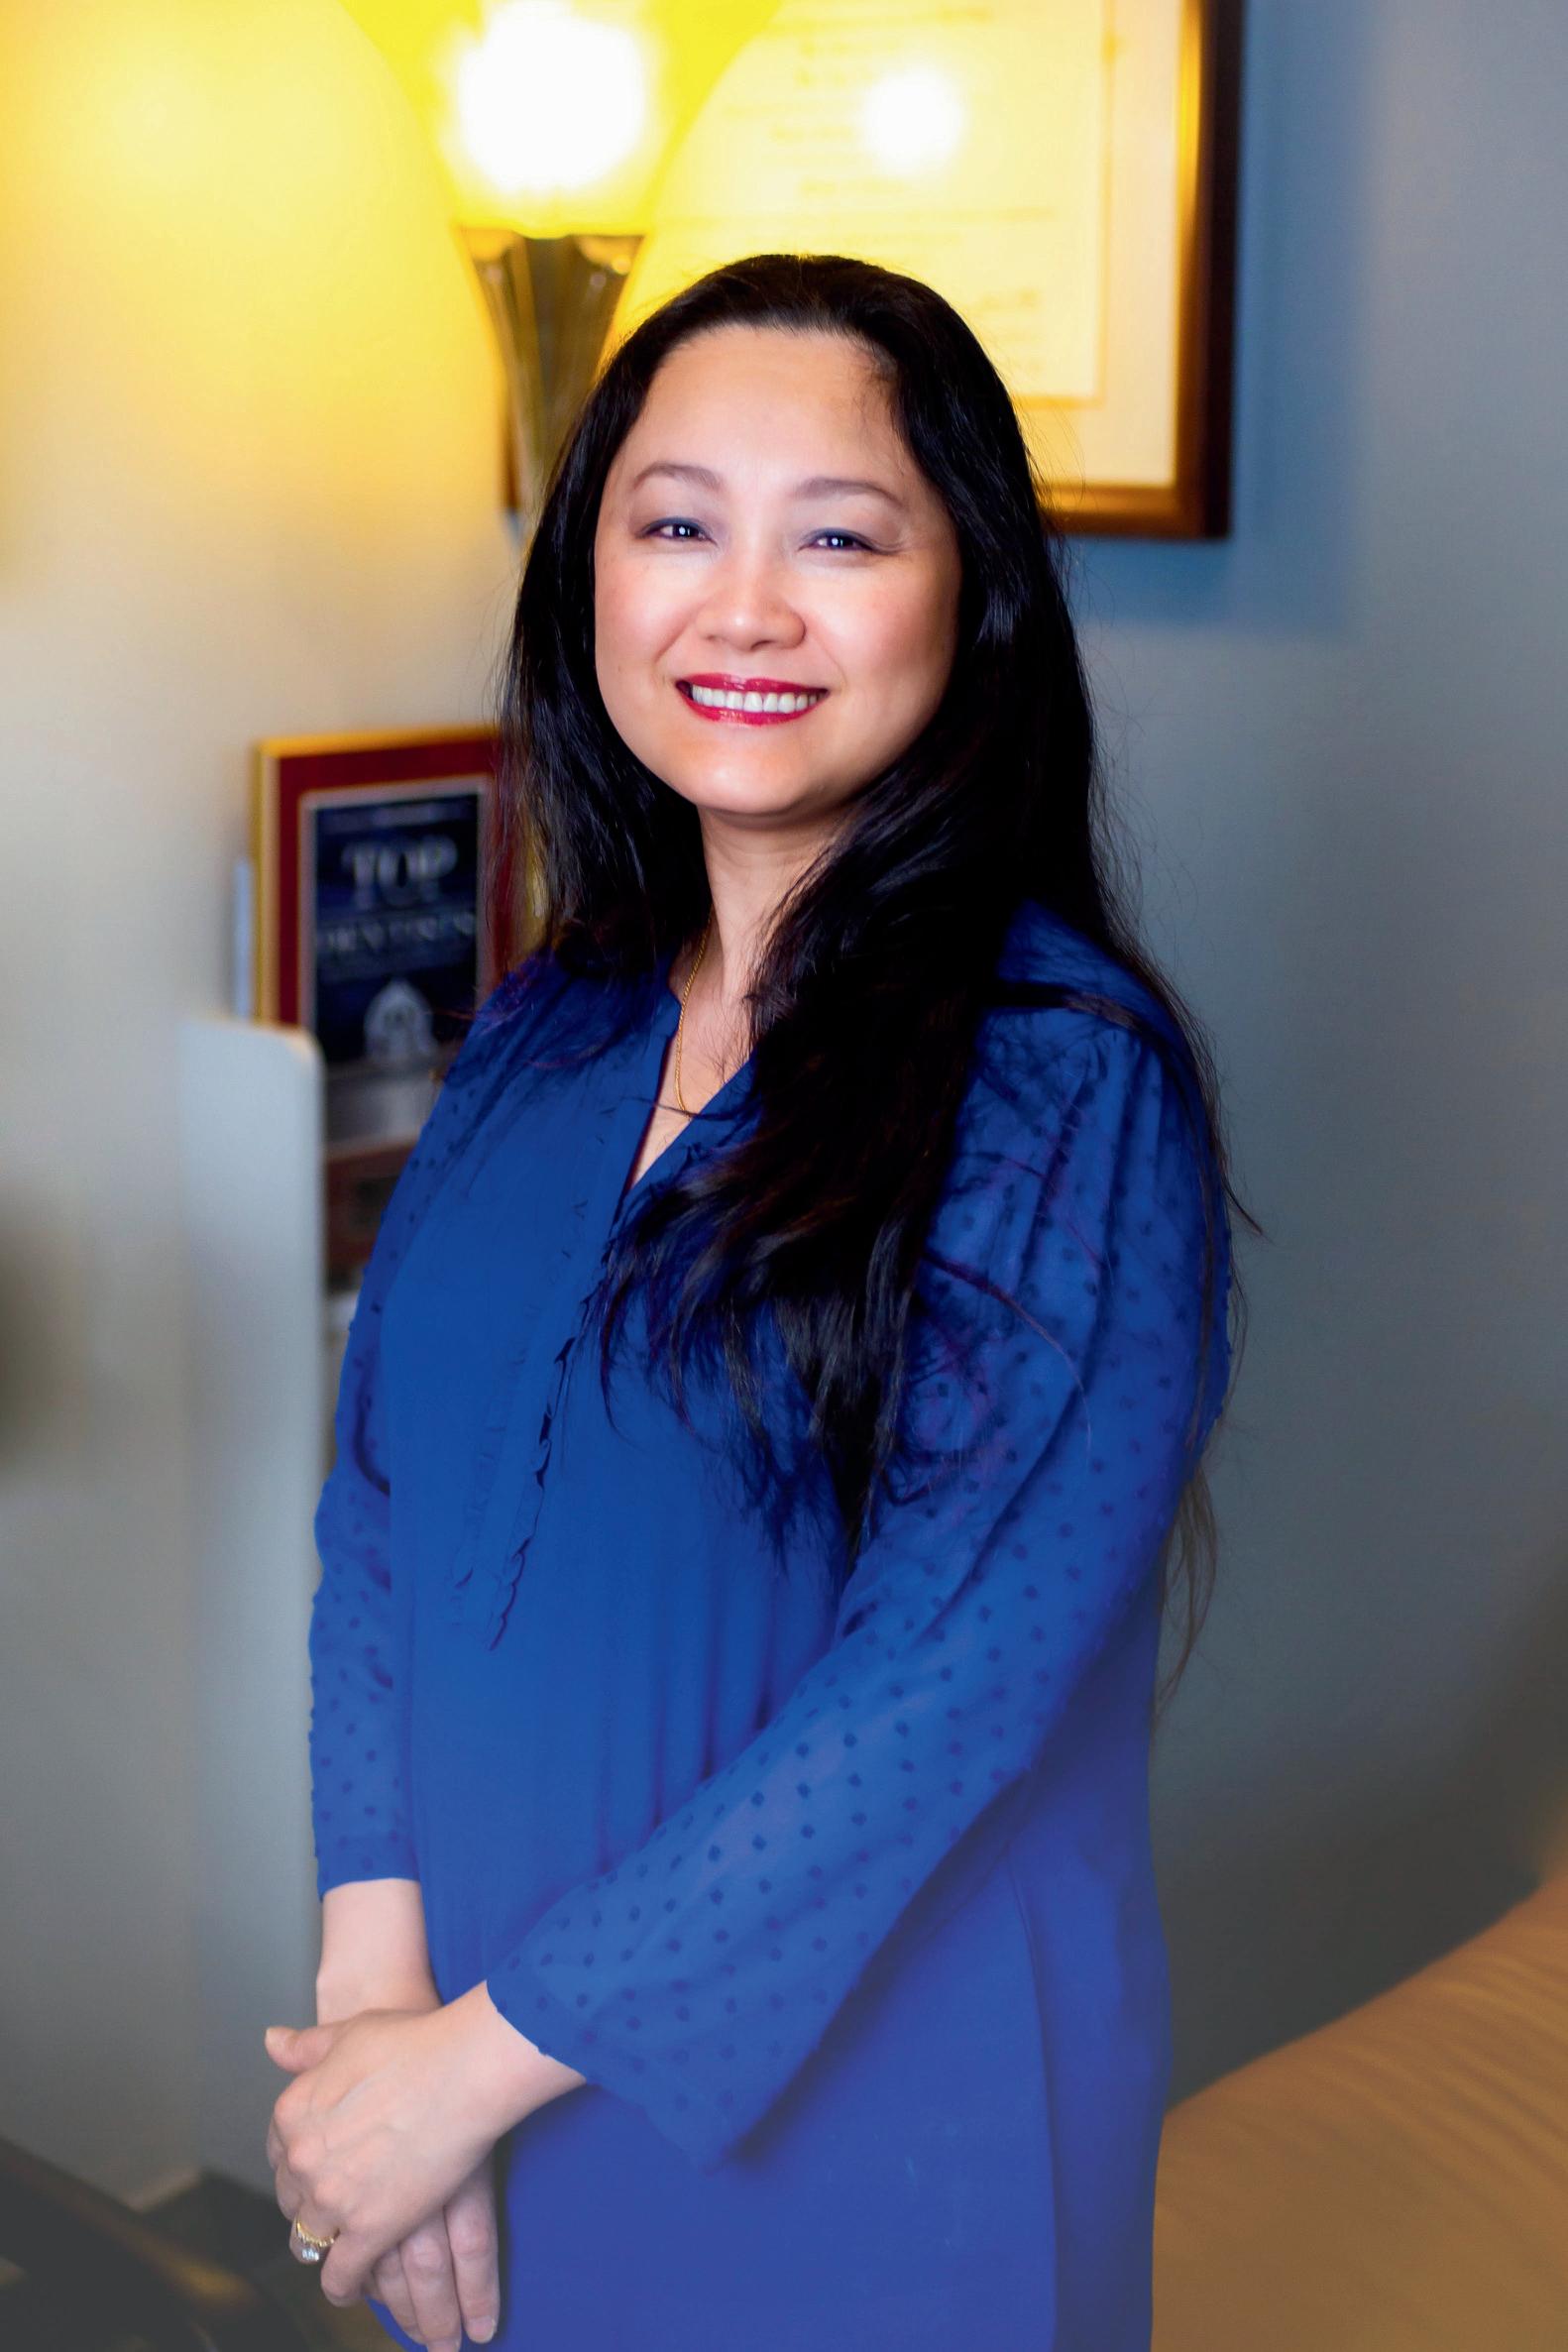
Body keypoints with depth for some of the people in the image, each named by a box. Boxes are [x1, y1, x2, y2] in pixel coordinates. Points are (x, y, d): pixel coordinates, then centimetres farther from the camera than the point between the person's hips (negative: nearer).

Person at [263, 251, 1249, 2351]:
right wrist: (377, 1972, -12)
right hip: (478, 2039, 5)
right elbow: (380, 1500, 1)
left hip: (865, 2107, -5)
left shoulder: (1067, 1082, -18)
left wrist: (475, 2060, -18)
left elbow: (947, 1683, -22)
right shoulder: (551, 1031, 1)